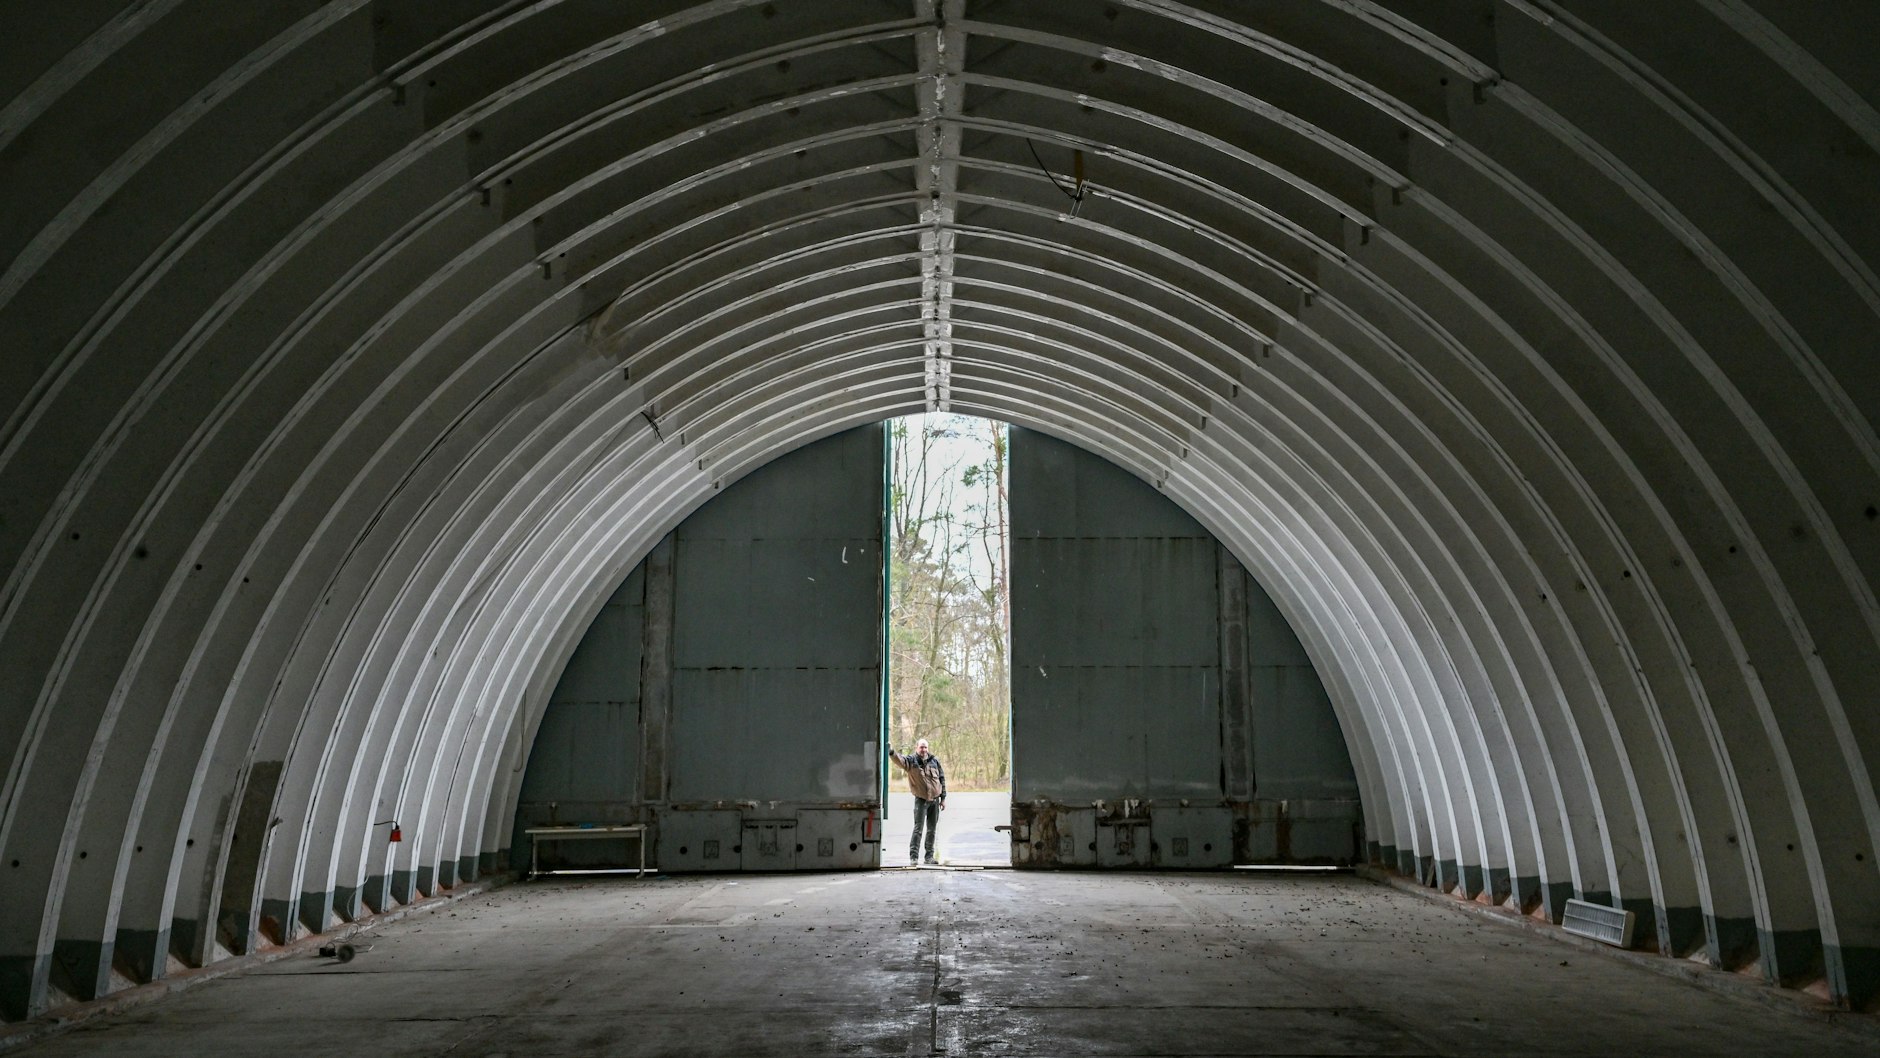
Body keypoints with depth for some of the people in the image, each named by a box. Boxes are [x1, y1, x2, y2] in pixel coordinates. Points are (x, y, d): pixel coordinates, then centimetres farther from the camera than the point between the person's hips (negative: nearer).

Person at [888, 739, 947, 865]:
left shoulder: (935, 761, 2)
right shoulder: (911, 761, -7)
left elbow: (942, 779, 8)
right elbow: (899, 760, -27)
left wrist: (943, 798, 7)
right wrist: (891, 752, -50)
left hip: (935, 800, 3)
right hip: (921, 800, -3)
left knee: (932, 829, 10)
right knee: (918, 828, -9)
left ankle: (929, 856, 19)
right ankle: (913, 857, -6)